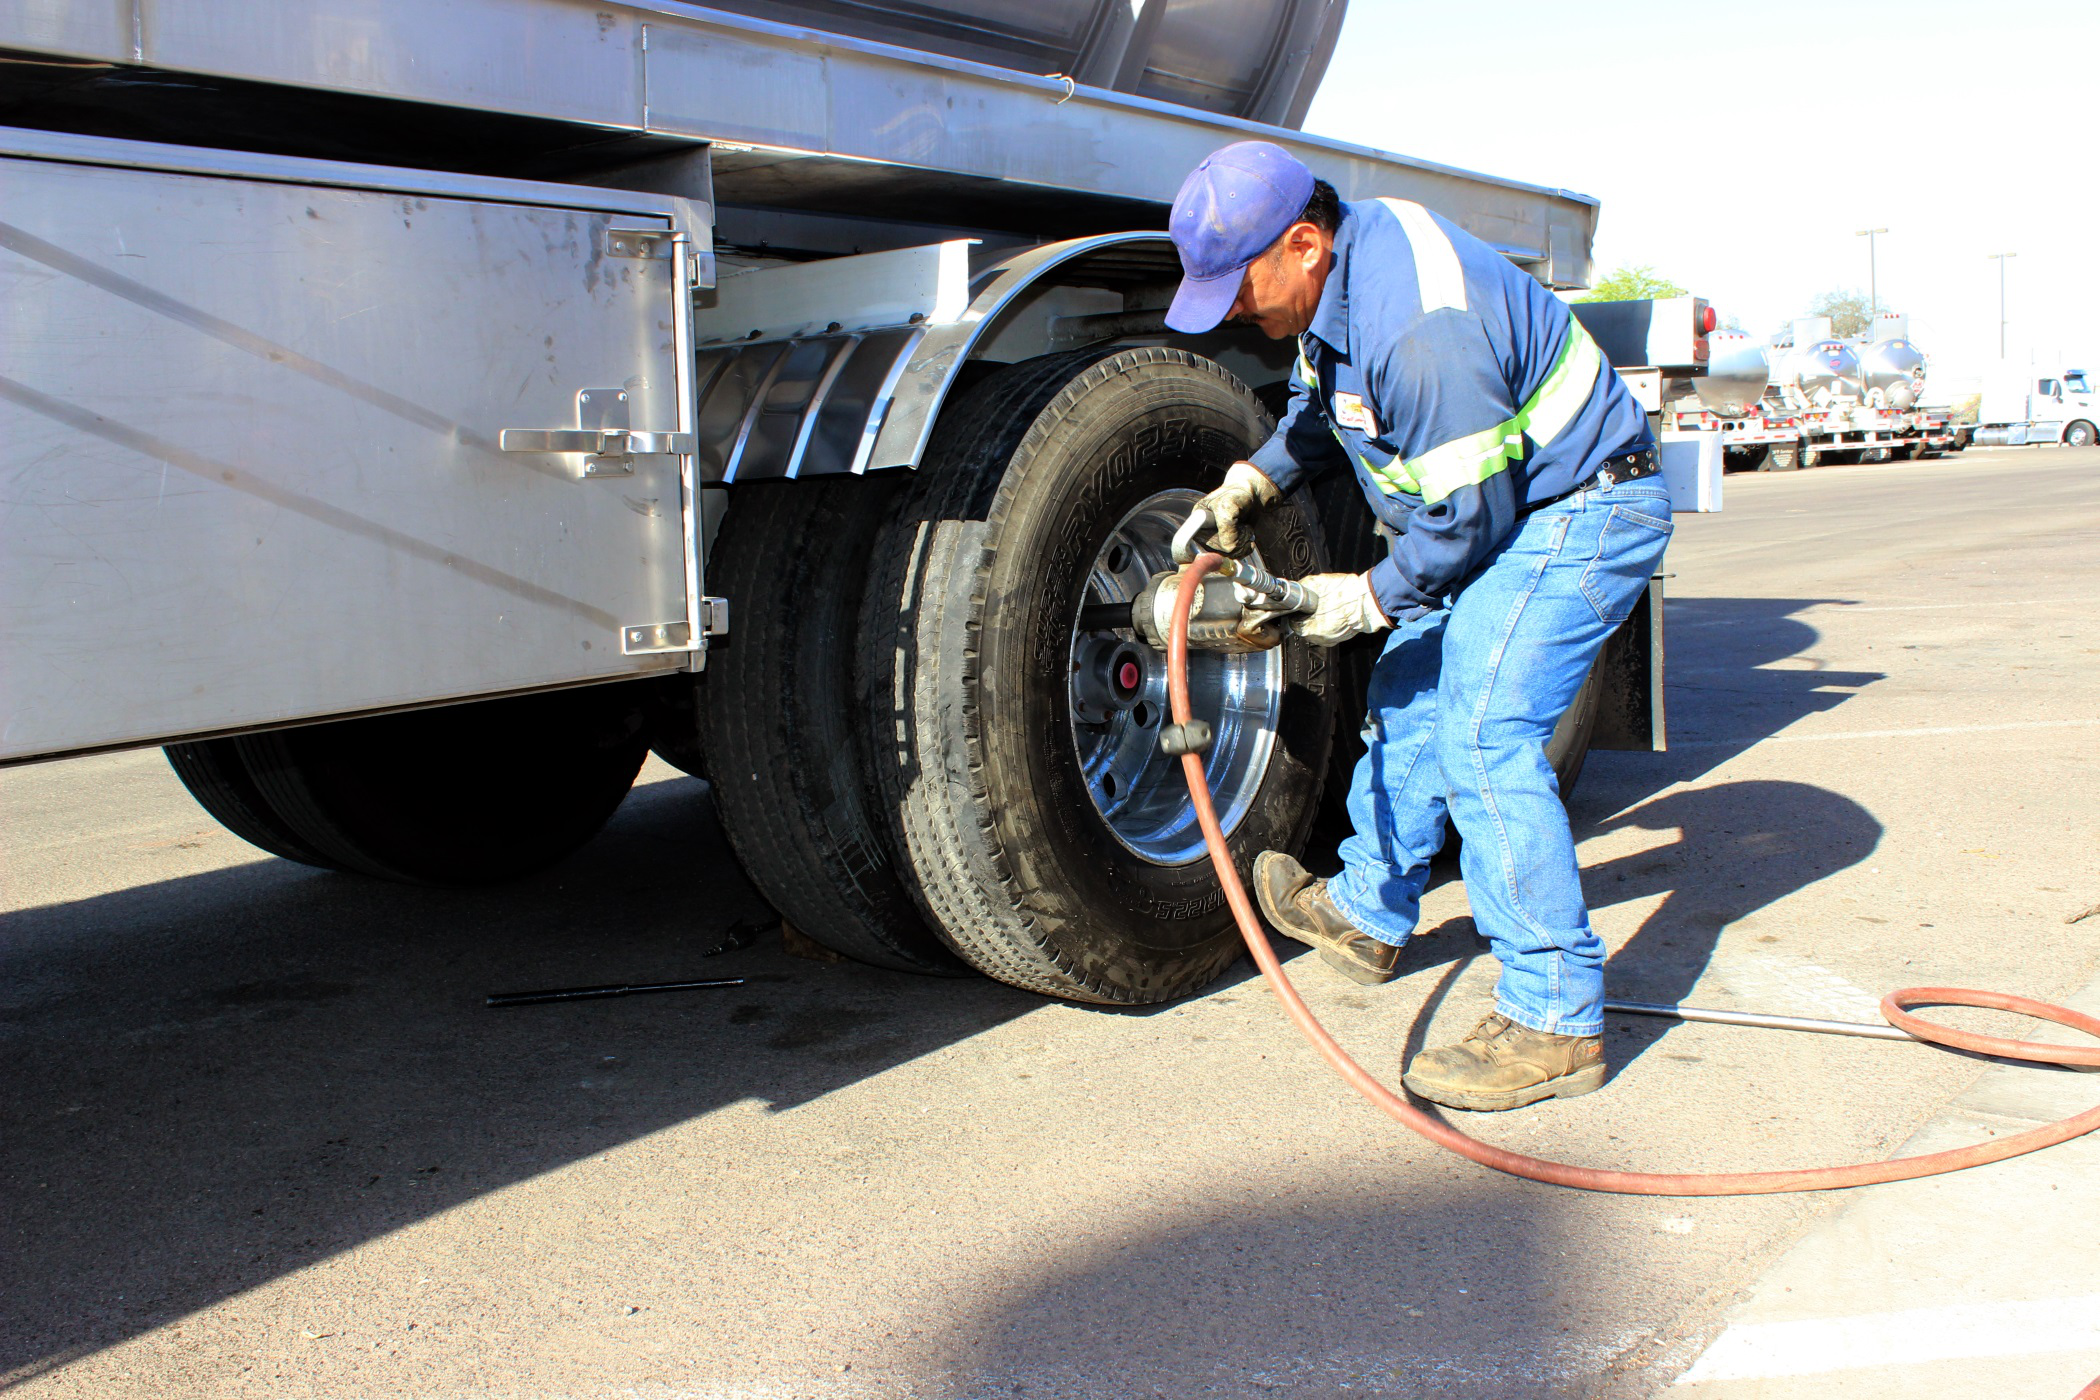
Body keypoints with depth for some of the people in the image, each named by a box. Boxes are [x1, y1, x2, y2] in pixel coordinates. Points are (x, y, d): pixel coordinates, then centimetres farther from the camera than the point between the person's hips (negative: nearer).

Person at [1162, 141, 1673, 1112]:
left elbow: (1469, 516, -26)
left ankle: (1555, 1021, -14)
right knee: (1410, 698, 16)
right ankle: (1367, 915, 35)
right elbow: (1322, 409, 17)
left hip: (1580, 514, -10)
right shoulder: (1340, 272, -1)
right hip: (1503, 508, 11)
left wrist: (1367, 599, -13)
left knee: (1483, 731, -20)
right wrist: (1249, 486, 2)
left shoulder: (1419, 327, -33)